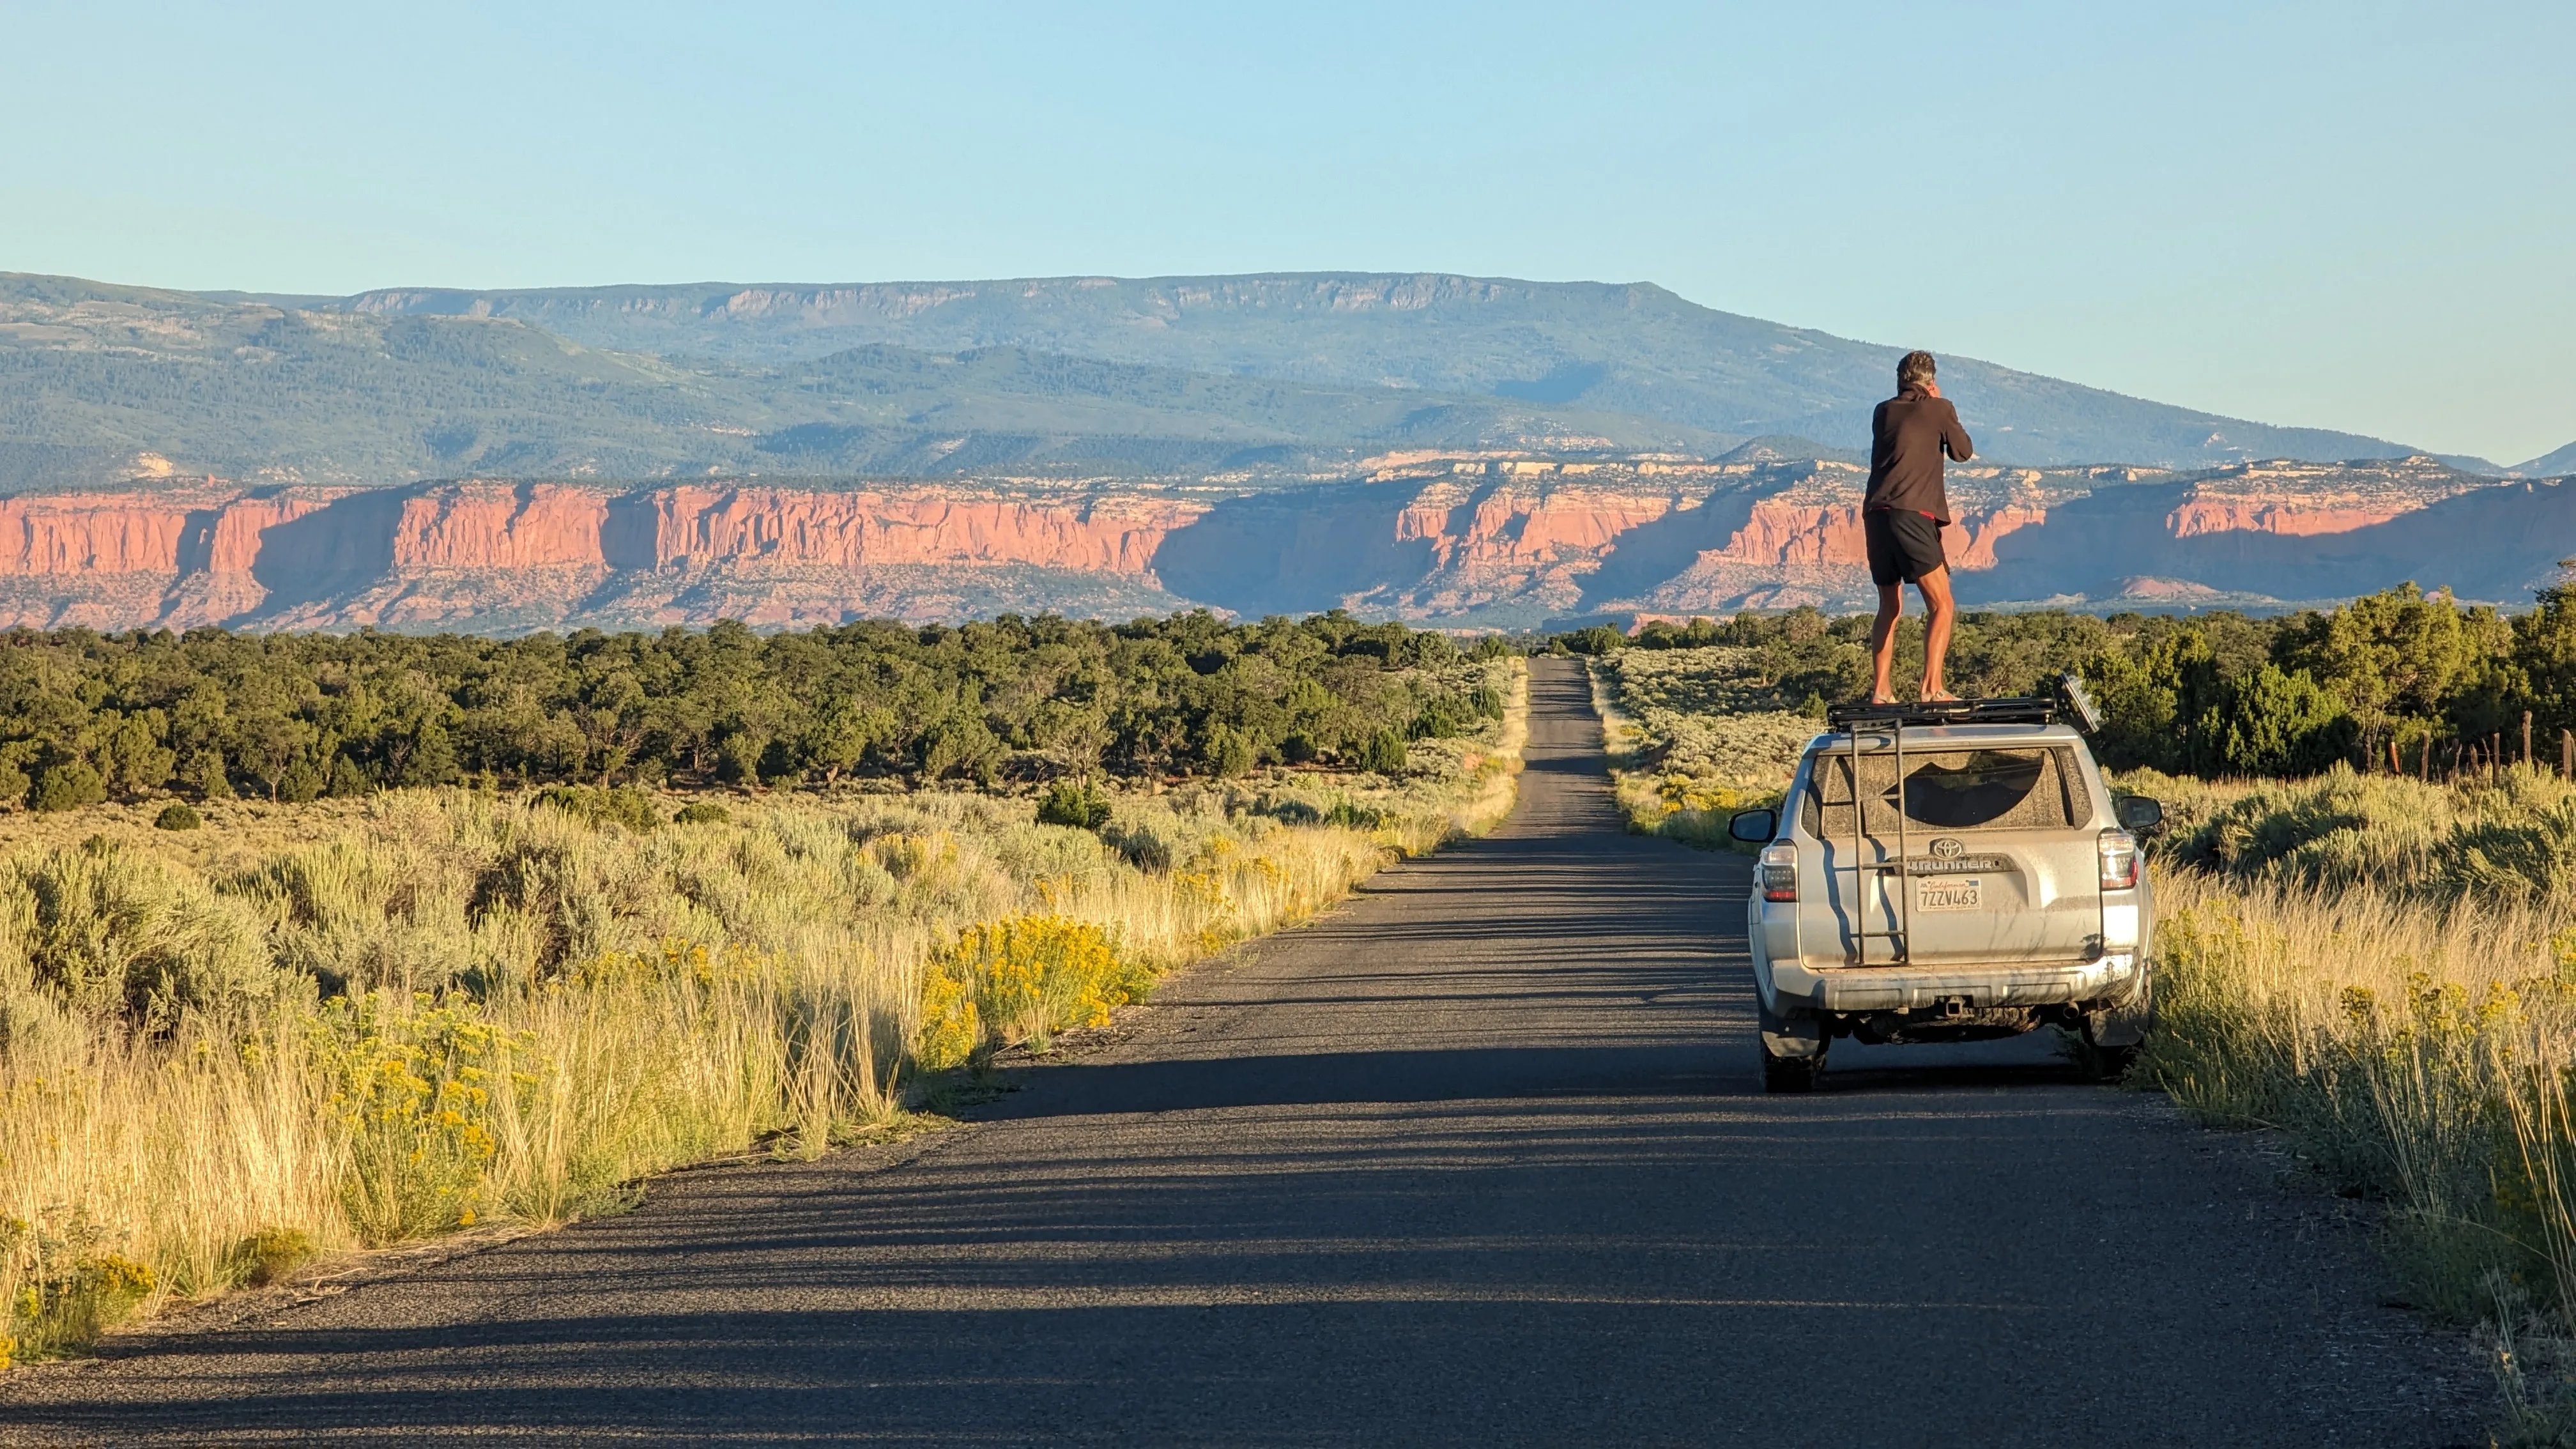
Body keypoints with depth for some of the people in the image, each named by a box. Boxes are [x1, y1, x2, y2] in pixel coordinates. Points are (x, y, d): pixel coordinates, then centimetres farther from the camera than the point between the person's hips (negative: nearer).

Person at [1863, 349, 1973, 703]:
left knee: (1890, 608, 17)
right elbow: (1963, 452, 18)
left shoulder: (1883, 412, 16)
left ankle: (1880, 690, 11)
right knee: (1941, 606, -2)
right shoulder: (1939, 409, 5)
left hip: (1876, 515, 5)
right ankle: (1932, 687, -17)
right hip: (1913, 515, -5)